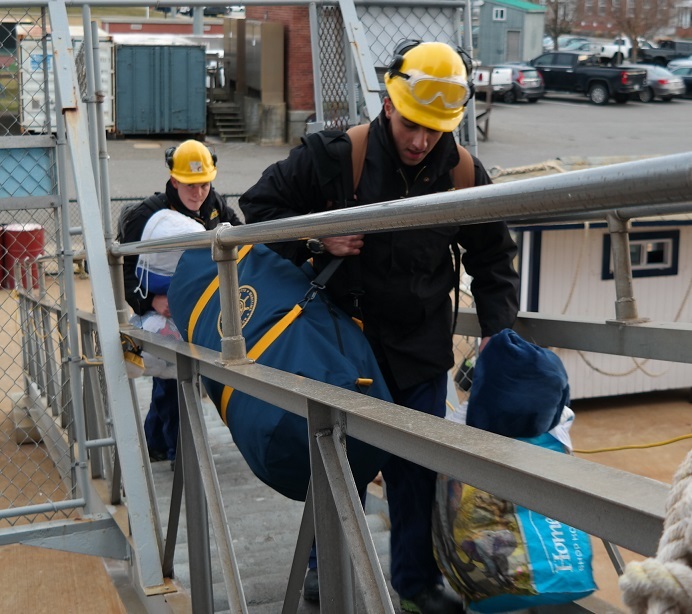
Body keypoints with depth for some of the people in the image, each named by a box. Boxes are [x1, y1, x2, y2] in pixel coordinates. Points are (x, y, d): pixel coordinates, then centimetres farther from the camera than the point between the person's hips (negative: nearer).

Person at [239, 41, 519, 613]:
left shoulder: (465, 177, -6)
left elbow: (494, 261, 5)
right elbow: (259, 202, -4)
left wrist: (498, 333, -6)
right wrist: (316, 241, -18)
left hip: (421, 347, 2)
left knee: (417, 464, 5)